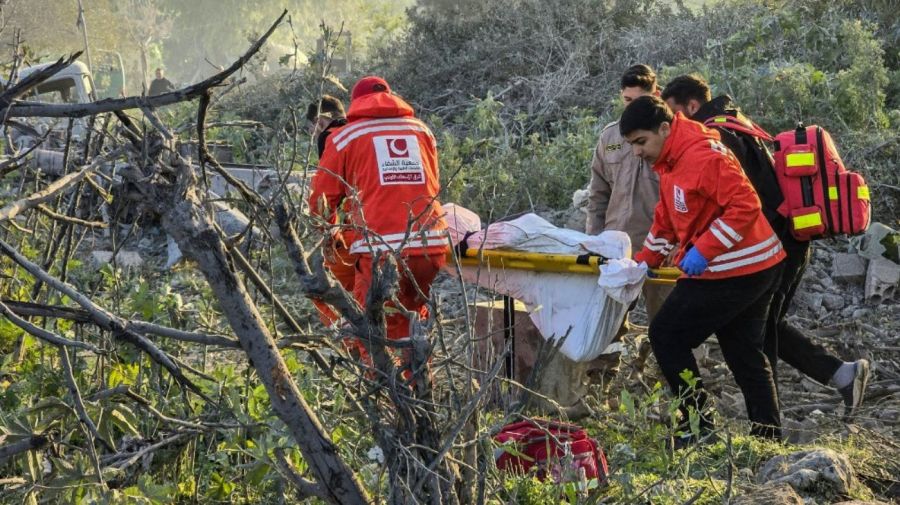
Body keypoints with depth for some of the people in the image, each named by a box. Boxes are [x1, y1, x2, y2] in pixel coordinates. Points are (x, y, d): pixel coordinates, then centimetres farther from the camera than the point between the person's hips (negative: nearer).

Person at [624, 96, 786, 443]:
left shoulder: (702, 155, -21)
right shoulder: (671, 161, 11)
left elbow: (745, 206, -26)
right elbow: (666, 220, 19)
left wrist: (703, 250, -26)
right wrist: (644, 261, 9)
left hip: (732, 271, -11)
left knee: (666, 335, -3)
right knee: (743, 351, 16)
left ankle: (699, 428, 1)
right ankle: (768, 435, 23)